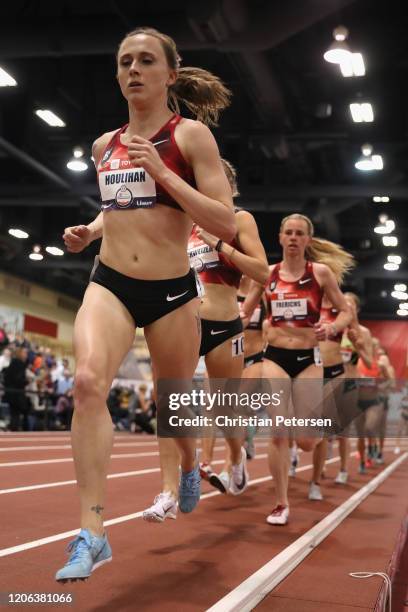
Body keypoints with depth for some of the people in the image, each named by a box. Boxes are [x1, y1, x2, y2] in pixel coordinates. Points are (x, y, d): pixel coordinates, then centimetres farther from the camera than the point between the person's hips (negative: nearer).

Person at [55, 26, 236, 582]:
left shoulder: (190, 134, -5)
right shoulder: (104, 145, 10)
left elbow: (226, 224, -13)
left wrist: (162, 173, -20)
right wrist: (89, 231, 8)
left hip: (171, 291, -2)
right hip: (109, 284, 3)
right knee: (88, 381, -25)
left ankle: (190, 465, 51)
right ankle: (92, 533, -21)